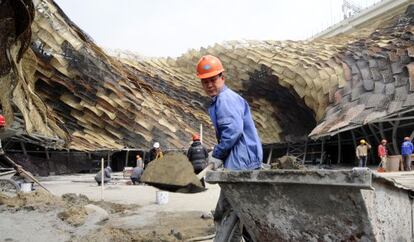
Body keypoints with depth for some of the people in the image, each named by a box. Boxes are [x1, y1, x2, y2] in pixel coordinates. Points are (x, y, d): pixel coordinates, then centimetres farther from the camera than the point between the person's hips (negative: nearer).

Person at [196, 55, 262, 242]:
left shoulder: (225, 99, -11)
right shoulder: (220, 100, 22)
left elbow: (233, 130, -24)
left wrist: (217, 154, -13)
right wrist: (217, 153, 17)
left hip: (239, 165, -11)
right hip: (245, 163, 11)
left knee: (226, 216, -8)